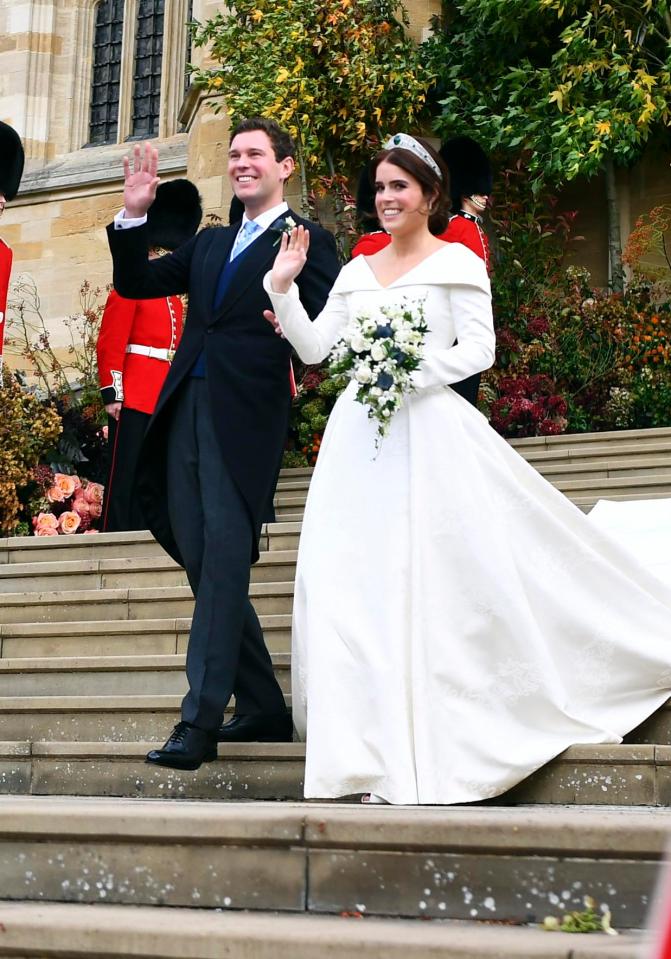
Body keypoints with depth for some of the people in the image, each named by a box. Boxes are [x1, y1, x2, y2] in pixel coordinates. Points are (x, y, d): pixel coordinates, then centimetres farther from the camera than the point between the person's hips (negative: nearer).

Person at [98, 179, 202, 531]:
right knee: (125, 473, -7)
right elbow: (109, 344, -10)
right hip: (133, 397, -8)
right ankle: (115, 536, -6)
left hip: (165, 401, 8)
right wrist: (112, 393, -16)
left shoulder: (175, 301, 20)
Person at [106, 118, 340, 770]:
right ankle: (264, 710, 19)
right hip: (184, 412, 7)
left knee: (225, 559, -11)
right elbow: (135, 283, 21)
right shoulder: (209, 244, 23)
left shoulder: (307, 241, 3)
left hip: (246, 416, -7)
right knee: (202, 563, 9)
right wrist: (133, 216, 10)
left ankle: (200, 720, -11)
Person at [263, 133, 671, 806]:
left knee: (432, 574, -7)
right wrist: (283, 288, 3)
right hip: (360, 435, 5)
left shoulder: (456, 263, 2)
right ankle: (377, 746, 6)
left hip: (429, 431, -5)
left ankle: (438, 749, 1)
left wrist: (415, 370, -18)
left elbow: (479, 347, -6)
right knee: (351, 575, -2)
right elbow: (314, 349, 13)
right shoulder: (357, 271, 17)